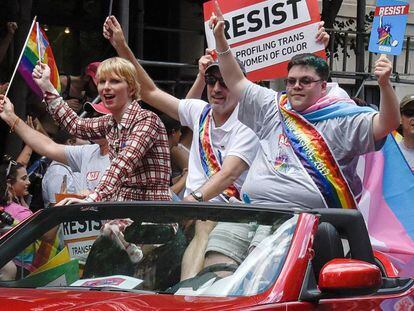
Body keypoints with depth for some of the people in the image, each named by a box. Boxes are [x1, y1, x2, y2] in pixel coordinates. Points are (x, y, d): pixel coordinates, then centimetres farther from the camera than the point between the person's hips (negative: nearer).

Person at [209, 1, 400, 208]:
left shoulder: (342, 118, 5)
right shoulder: (273, 107, 20)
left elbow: (387, 124, -6)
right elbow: (236, 81, 29)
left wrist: (384, 84, -21)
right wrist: (220, 38, 24)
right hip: (254, 207, 4)